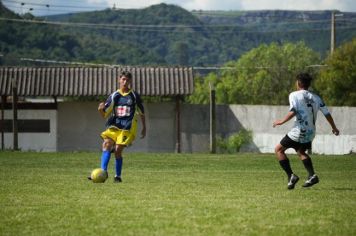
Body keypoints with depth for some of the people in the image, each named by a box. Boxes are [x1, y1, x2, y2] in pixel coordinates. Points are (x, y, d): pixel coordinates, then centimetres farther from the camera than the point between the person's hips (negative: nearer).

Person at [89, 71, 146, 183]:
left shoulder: (134, 96, 5)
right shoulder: (114, 96, 7)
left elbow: (141, 113, 16)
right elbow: (105, 114, 6)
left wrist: (144, 128, 17)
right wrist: (101, 109, -16)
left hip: (127, 128, -2)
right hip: (114, 126, 2)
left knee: (118, 150, -11)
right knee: (107, 143, -20)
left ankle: (118, 176, 3)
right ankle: (103, 171, -25)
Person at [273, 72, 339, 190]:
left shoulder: (294, 95, -5)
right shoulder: (315, 97, 12)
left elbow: (293, 111, -19)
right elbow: (327, 113, 12)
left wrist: (282, 121, -9)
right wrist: (334, 128, 24)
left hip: (299, 131, -6)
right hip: (310, 132, 7)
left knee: (279, 149, 7)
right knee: (301, 152, 30)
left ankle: (291, 176, -7)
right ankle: (312, 175, 12)